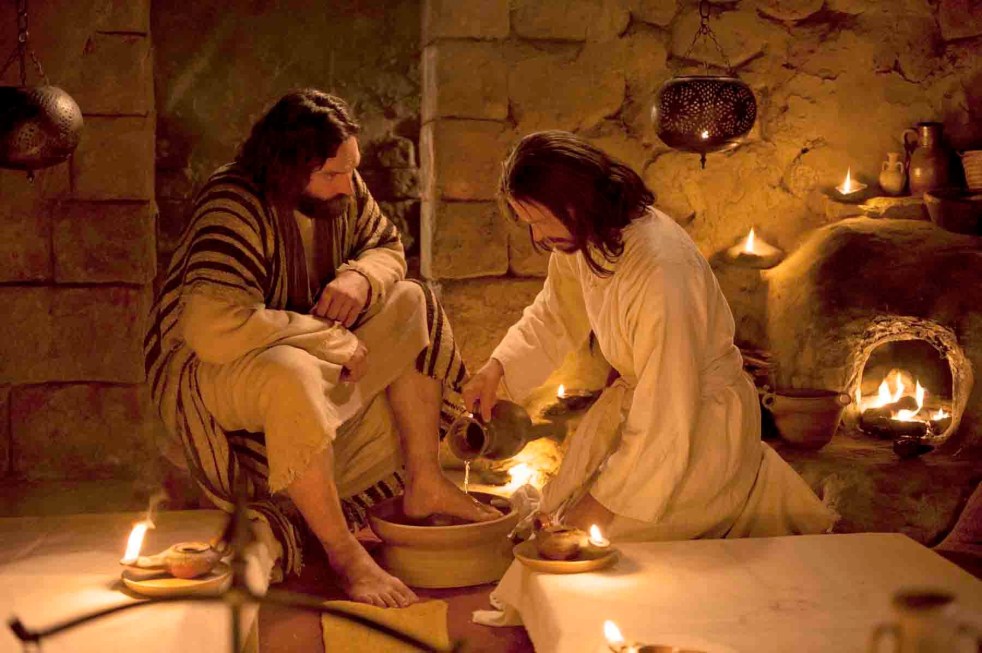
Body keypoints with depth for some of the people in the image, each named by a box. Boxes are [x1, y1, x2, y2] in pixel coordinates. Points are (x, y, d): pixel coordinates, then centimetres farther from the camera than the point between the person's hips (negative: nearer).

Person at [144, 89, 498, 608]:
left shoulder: (344, 191, -5)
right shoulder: (234, 205, -29)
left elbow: (387, 249, 10)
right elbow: (210, 326, -40)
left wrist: (360, 276, -17)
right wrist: (331, 340, -32)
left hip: (309, 356, 8)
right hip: (202, 368, -8)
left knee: (410, 305, -3)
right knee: (290, 373, -41)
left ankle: (425, 485, -1)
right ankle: (342, 550, -25)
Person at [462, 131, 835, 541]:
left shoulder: (659, 272, -35)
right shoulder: (582, 239, -10)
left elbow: (668, 416, -31)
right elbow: (553, 315, 10)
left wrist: (605, 500, -24)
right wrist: (496, 368, -8)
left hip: (703, 422, -8)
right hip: (636, 399, 9)